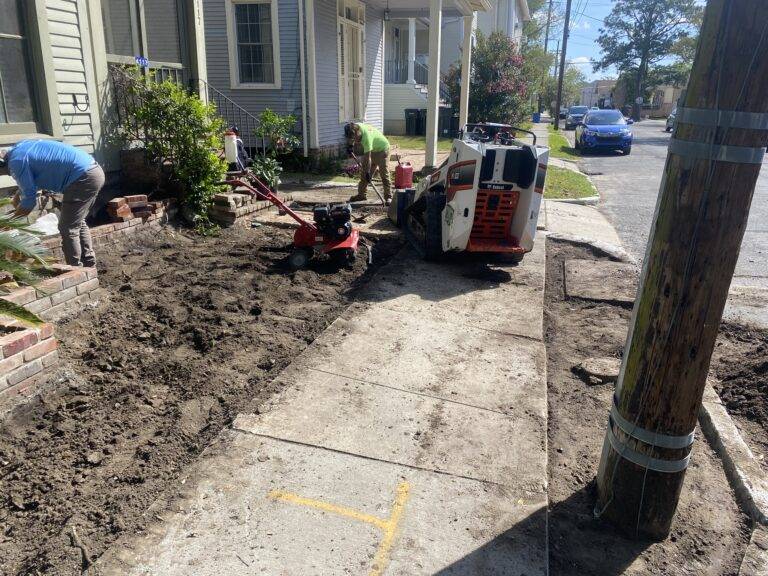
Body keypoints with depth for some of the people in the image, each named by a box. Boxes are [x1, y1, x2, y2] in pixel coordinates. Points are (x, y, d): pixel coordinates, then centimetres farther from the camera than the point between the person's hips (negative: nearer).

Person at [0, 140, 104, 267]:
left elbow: (29, 200, -5)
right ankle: (89, 265, 26)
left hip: (83, 178, -10)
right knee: (78, 223, 20)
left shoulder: (17, 161, -10)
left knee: (68, 229, 0)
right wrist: (16, 203, 39)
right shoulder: (19, 149, 18)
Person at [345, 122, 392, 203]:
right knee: (363, 172, 8)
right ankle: (361, 194, 14)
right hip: (371, 149, 9)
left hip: (382, 149, -9)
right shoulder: (355, 127, -16)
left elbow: (368, 157, -36)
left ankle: (388, 197, -8)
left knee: (384, 174, -12)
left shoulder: (366, 136, -38)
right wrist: (351, 146, -6)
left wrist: (368, 173, -33)